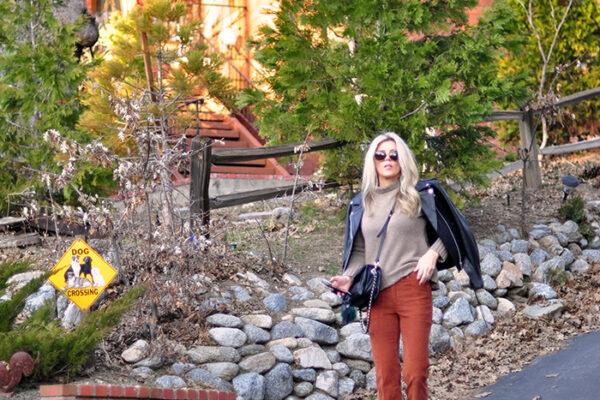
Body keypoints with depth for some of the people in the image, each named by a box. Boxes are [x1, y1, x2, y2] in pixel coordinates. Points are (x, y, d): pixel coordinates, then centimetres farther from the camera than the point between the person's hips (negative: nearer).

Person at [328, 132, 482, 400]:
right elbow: (359, 251, 17)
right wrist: (348, 277, 0)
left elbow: (450, 230, 10)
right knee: (385, 377, 2)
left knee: (415, 373, -6)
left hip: (413, 289, -3)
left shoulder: (422, 194, 5)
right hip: (377, 296, 3)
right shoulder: (361, 204, 15)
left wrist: (432, 254, -6)